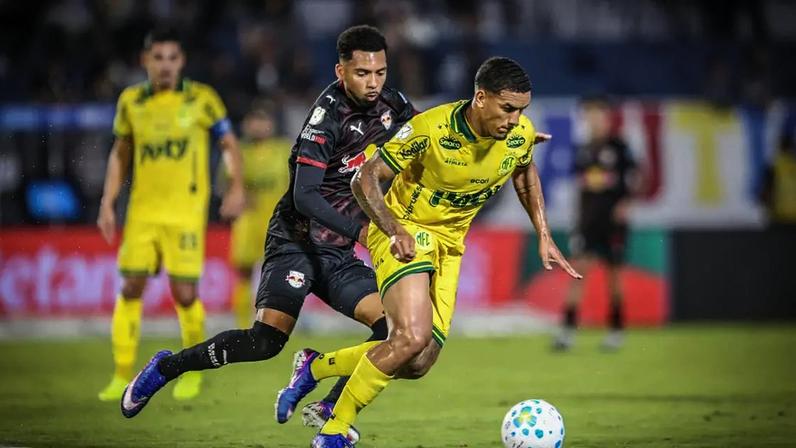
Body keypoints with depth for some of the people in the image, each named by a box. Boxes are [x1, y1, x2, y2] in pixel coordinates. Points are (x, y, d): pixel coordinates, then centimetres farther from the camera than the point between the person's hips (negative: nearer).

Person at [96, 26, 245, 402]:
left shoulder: (201, 99, -3)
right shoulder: (130, 101, 5)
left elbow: (229, 144, 5)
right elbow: (120, 153, 16)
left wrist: (236, 188, -10)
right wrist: (108, 204, 9)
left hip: (186, 212, -3)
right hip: (143, 211, 3)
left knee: (185, 294, -5)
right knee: (130, 287, -4)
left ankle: (192, 371, 18)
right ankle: (122, 376, 4)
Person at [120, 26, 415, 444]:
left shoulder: (392, 105, 1)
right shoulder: (329, 114, -19)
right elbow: (305, 195, -25)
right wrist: (357, 229, -35)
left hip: (339, 252, 7)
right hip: (297, 241, -7)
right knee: (267, 339, -21)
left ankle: (329, 408, 2)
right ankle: (165, 367, -2)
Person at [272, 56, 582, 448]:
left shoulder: (521, 133, -10)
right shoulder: (431, 128, -26)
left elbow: (525, 172, 15)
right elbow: (365, 180, -19)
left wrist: (543, 236, 10)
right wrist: (395, 231, -35)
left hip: (448, 245, 7)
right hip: (404, 231, -6)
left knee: (418, 363, 2)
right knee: (413, 336, -28)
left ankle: (315, 368, 25)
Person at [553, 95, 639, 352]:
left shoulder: (618, 147, -2)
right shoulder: (584, 150, 9)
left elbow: (633, 179, -1)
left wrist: (624, 203, -13)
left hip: (612, 219, -3)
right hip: (588, 219, 3)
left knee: (613, 274, 4)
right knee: (578, 270, -9)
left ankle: (616, 330, 16)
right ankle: (568, 328, -13)